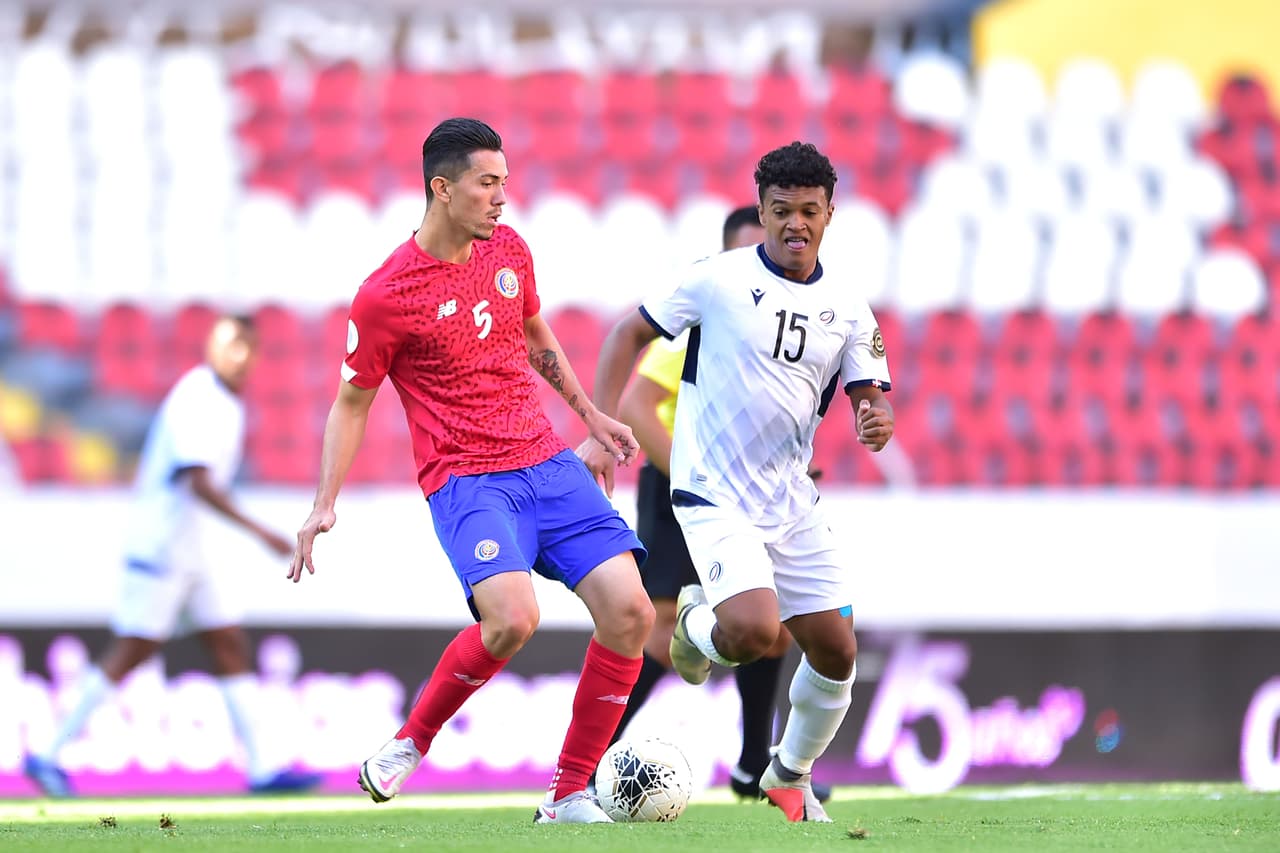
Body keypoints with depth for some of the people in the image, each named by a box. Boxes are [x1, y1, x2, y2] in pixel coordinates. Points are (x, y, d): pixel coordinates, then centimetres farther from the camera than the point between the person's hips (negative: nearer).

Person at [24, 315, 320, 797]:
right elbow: (198, 481, -28)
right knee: (130, 654, -6)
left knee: (231, 649, 3)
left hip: (199, 554, 9)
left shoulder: (227, 404, 13)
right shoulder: (196, 399, -18)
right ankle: (50, 755, 3)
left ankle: (260, 768, 1)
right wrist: (256, 530, -34)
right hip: (161, 548, -9)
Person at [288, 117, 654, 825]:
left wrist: (591, 414, 28)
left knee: (629, 611, -9)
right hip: (466, 480, -6)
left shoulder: (508, 250, 9)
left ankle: (569, 796, 0)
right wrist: (323, 506, -5)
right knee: (513, 617, -30)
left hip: (548, 462, 6)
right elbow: (352, 401, 1)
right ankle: (410, 742, -4)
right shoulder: (386, 296, -9)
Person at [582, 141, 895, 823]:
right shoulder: (717, 279, -9)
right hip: (713, 498, -5)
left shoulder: (846, 304, 3)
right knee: (754, 631, -26)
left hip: (792, 503, 5)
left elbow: (867, 399, 6)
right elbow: (630, 333, 0)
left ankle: (790, 778, 29)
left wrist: (876, 422, -20)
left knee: (836, 651, 4)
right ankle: (694, 626, 12)